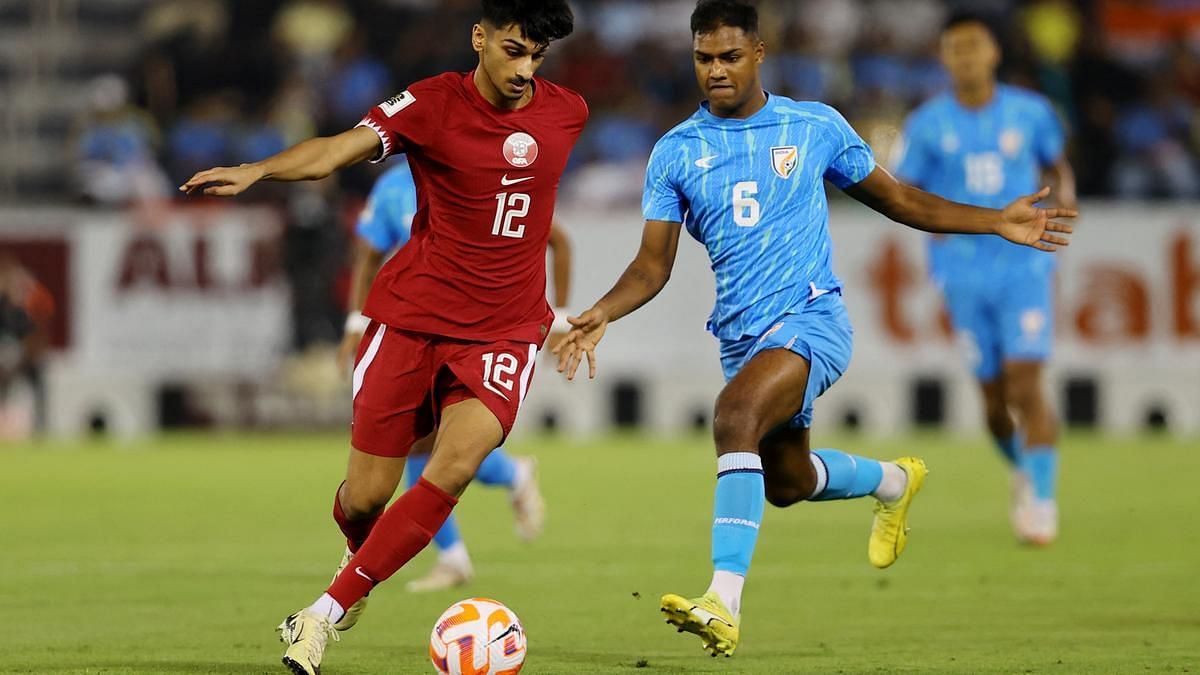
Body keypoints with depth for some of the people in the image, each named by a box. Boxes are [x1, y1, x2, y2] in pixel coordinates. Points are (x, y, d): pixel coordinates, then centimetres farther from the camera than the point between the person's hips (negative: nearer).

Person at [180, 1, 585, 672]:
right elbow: (340, 148, -24)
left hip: (505, 331, 2)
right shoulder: (433, 104, -10)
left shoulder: (568, 113, 2)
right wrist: (257, 170, -42)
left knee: (456, 466, -23)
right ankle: (363, 563, 40)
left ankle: (329, 610, -15)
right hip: (412, 316, -1)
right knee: (366, 497, 1)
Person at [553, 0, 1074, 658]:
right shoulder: (675, 152, 3)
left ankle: (724, 604, -37)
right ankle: (892, 480, 53)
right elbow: (654, 264, 3)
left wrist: (997, 222, 7)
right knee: (786, 482, 18)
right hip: (741, 335, 5)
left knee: (735, 416, -32)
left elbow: (895, 199, 13)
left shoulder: (816, 127, 1)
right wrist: (602, 313, -17)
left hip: (811, 317, -5)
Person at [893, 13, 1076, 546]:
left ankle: (1042, 504, -6)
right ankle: (1023, 472, 34)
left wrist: (1064, 192, -4)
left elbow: (1056, 165, 17)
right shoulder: (927, 125, -1)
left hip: (1026, 267, -1)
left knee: (1026, 388, -13)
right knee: (996, 400, 5)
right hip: (965, 276, 1)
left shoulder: (1030, 112, 0)